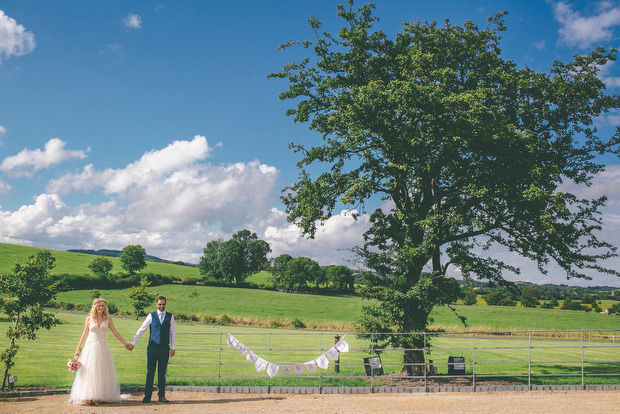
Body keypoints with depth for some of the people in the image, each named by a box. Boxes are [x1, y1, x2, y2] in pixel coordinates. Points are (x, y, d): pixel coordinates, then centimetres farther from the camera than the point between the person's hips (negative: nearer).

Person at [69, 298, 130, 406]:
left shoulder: (107, 319, 6)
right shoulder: (89, 318, 3)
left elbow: (115, 332, 11)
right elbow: (84, 334, 7)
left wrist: (125, 343, 10)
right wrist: (78, 348, 4)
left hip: (103, 348, 1)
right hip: (90, 347, -1)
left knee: (101, 372, 1)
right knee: (89, 372, -3)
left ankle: (99, 397, 4)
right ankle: (87, 398, -3)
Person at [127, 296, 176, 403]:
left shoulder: (170, 316, 7)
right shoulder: (151, 316, 4)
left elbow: (173, 332, 10)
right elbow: (141, 330, 6)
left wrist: (173, 347, 6)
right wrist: (133, 343, 2)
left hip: (164, 348, 1)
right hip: (152, 347, -1)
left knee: (162, 372, 5)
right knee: (150, 372, 0)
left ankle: (162, 395, 13)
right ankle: (147, 395, 6)